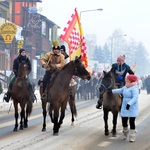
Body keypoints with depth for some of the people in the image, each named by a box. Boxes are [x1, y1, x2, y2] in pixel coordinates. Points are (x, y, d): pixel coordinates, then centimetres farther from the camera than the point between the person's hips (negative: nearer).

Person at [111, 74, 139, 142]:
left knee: (131, 122, -3)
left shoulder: (134, 88, -18)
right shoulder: (125, 87, 9)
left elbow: (135, 98, -29)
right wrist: (112, 91, 29)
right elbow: (120, 90, 27)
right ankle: (125, 133, 39)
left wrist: (129, 103, -39)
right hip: (125, 108, 8)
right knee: (124, 121, 13)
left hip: (132, 109, -8)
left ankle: (132, 137, 7)